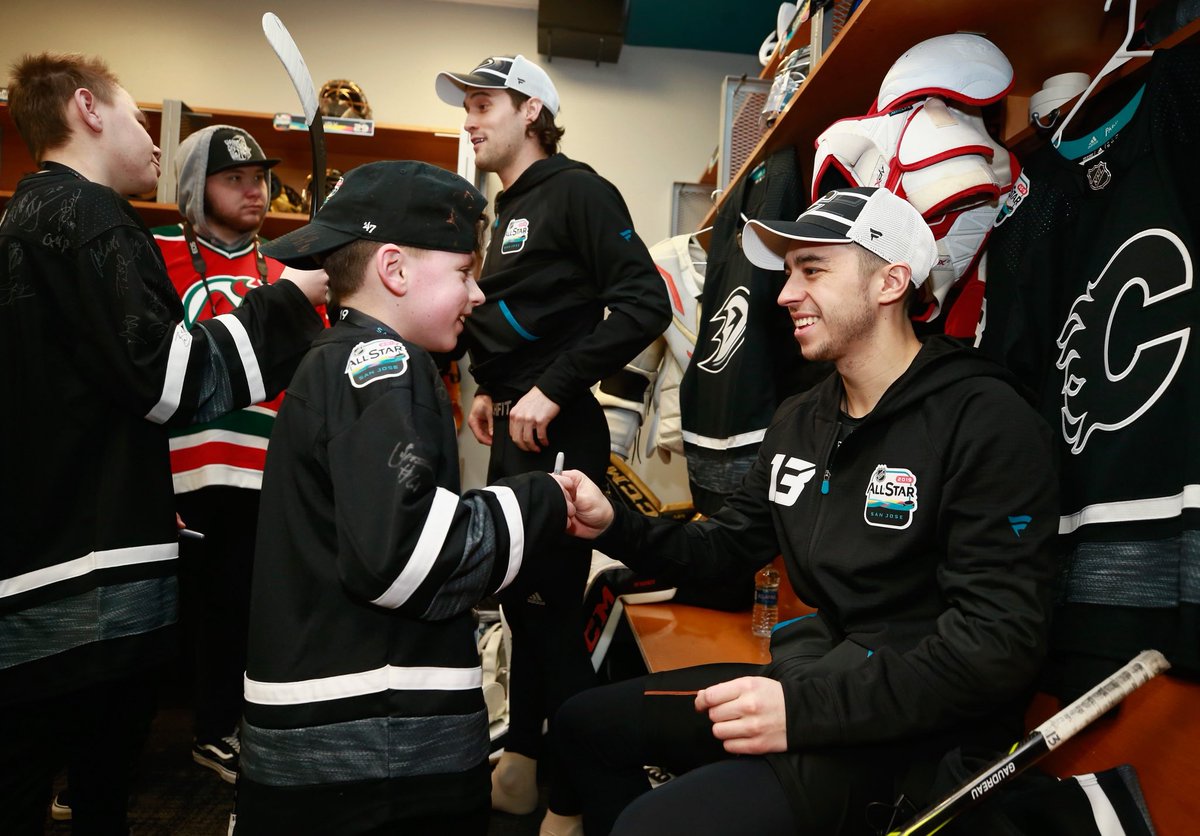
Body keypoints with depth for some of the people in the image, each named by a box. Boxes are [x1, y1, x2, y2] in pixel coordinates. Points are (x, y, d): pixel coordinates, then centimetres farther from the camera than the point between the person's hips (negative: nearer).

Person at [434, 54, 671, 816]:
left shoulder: (576, 190, -9)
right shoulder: (509, 209, 18)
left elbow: (645, 303, -19)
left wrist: (552, 390, -20)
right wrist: (490, 388, 11)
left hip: (558, 434, -9)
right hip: (515, 432, 9)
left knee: (552, 609, -4)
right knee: (521, 600, 16)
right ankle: (524, 767, 32)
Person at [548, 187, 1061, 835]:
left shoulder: (987, 424, -17)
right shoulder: (798, 422, 9)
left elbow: (1000, 644, -22)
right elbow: (728, 543, 15)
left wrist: (806, 708, -28)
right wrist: (614, 526, -3)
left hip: (913, 732, -8)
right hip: (803, 681, 8)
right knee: (584, 723, 13)